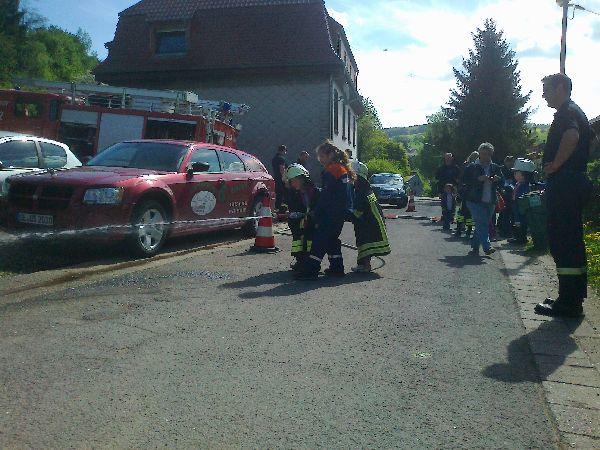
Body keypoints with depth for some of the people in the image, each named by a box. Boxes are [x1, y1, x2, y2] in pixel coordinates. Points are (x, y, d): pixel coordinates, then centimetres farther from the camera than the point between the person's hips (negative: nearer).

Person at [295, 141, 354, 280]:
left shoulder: (331, 171, -15)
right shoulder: (344, 170, 14)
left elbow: (325, 197, -18)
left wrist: (317, 217, -14)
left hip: (332, 214, -9)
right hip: (343, 211, 10)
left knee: (320, 239, -8)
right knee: (332, 238, 18)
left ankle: (310, 270, -9)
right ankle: (337, 268, 21)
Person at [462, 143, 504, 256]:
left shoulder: (496, 168, 14)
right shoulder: (472, 167, 1)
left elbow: (502, 183, 17)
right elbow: (465, 180, -6)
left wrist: (497, 179, -7)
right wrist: (479, 179, -18)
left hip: (490, 202, 5)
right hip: (476, 201, -4)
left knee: (482, 225, 7)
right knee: (481, 224, -13)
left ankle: (475, 247, 16)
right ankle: (487, 247, -15)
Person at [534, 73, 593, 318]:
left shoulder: (567, 112, -11)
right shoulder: (576, 112, 22)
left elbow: (571, 136, -32)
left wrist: (555, 165, -21)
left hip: (563, 185, -11)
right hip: (574, 183, 11)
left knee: (561, 242, -9)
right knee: (572, 241, 14)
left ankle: (568, 302, -6)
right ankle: (574, 297, 22)